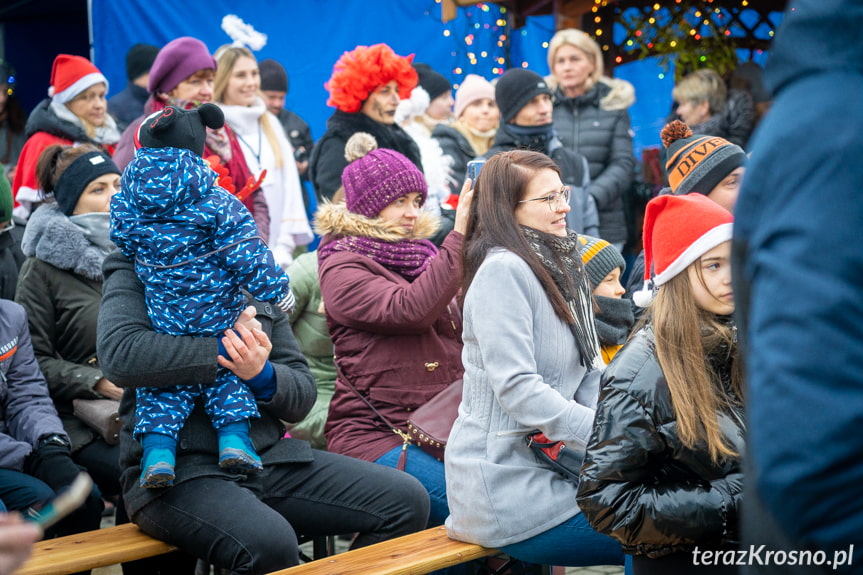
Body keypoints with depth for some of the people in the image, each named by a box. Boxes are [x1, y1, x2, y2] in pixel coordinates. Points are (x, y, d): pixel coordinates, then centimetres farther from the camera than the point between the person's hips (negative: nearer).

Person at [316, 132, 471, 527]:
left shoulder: (418, 256, 22)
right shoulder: (342, 268, -1)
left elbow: (465, 329, 18)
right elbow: (411, 309, -19)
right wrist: (459, 236, -19)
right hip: (374, 432, -7)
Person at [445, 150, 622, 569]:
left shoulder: (561, 265, 13)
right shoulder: (503, 270, -15)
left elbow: (590, 373, 11)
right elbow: (516, 388, -23)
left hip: (547, 466, 8)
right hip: (505, 484, -8)